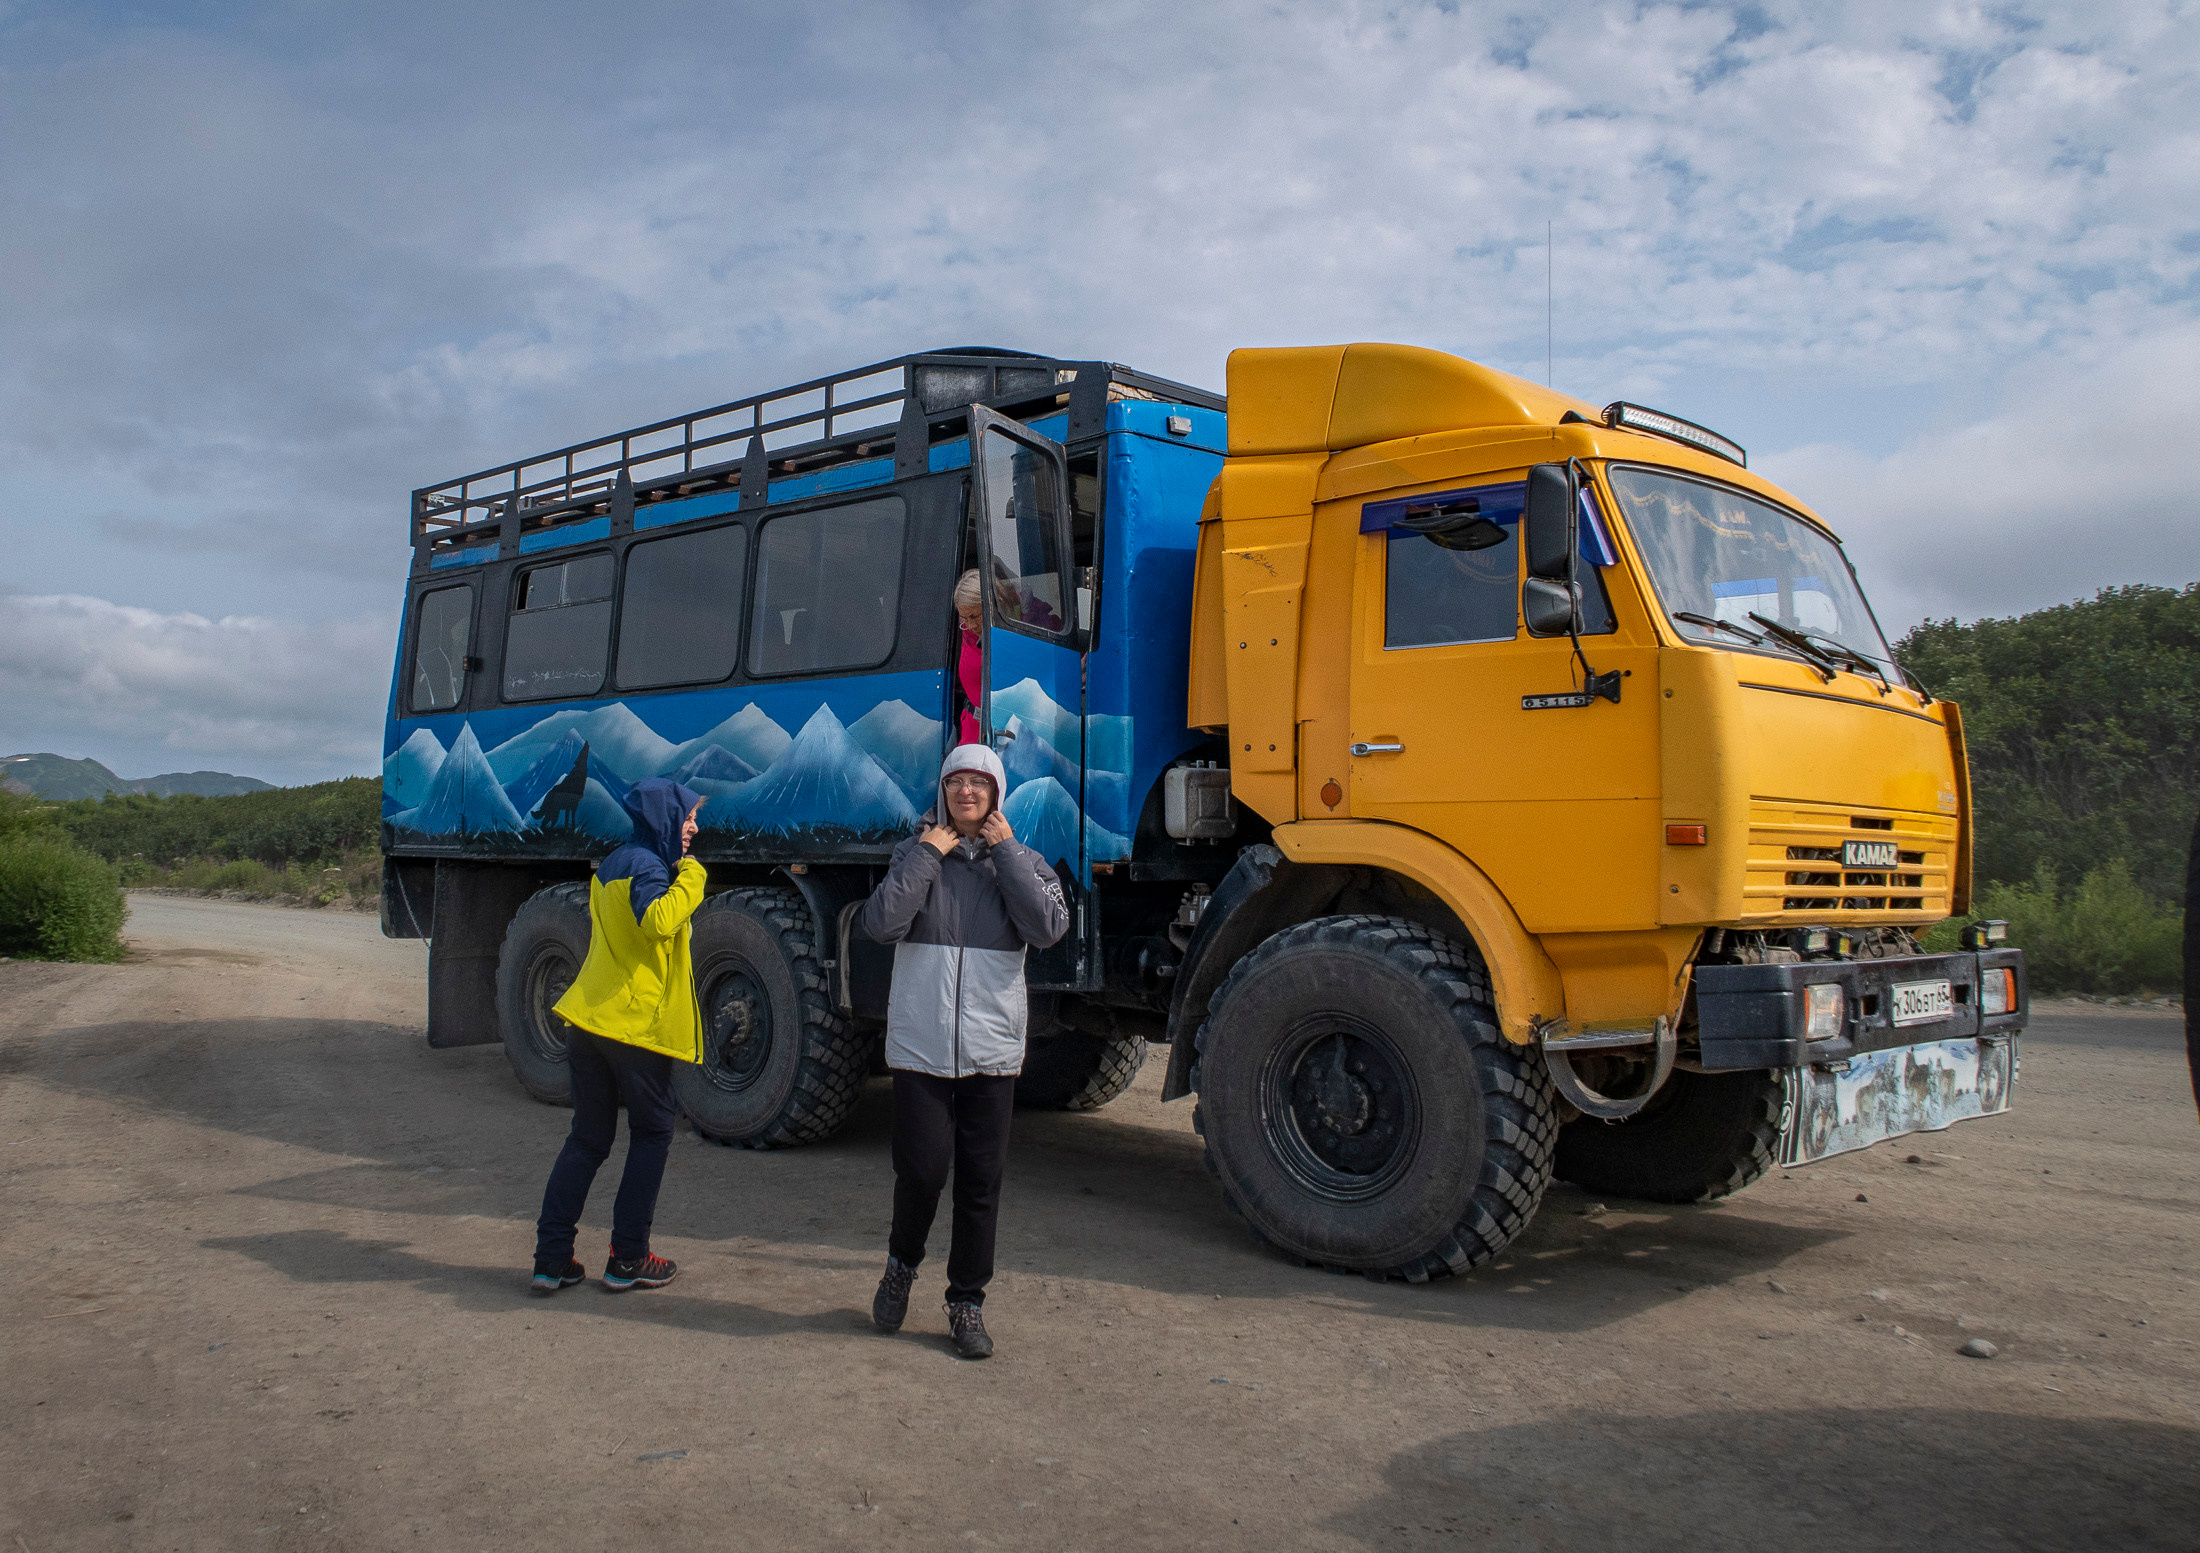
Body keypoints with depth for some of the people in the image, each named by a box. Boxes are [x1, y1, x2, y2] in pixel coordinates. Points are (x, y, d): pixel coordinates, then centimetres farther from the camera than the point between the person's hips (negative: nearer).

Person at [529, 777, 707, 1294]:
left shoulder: (611, 866, 18)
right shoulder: (646, 866, -12)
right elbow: (658, 921, -30)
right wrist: (690, 875, -18)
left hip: (587, 1019, 8)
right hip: (637, 1023, -8)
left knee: (587, 1138, 13)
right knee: (652, 1134, 6)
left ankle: (551, 1258, 10)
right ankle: (628, 1260, 8)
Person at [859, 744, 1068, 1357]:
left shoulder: (1022, 861, 6)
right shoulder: (918, 853, 5)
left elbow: (1048, 927, -12)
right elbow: (882, 924, -10)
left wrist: (1007, 850, -9)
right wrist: (927, 855, -10)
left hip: (992, 1050, 1)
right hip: (920, 1047, -1)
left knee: (981, 1183, 6)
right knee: (920, 1171, -4)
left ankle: (967, 1302, 22)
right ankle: (902, 1264, 26)